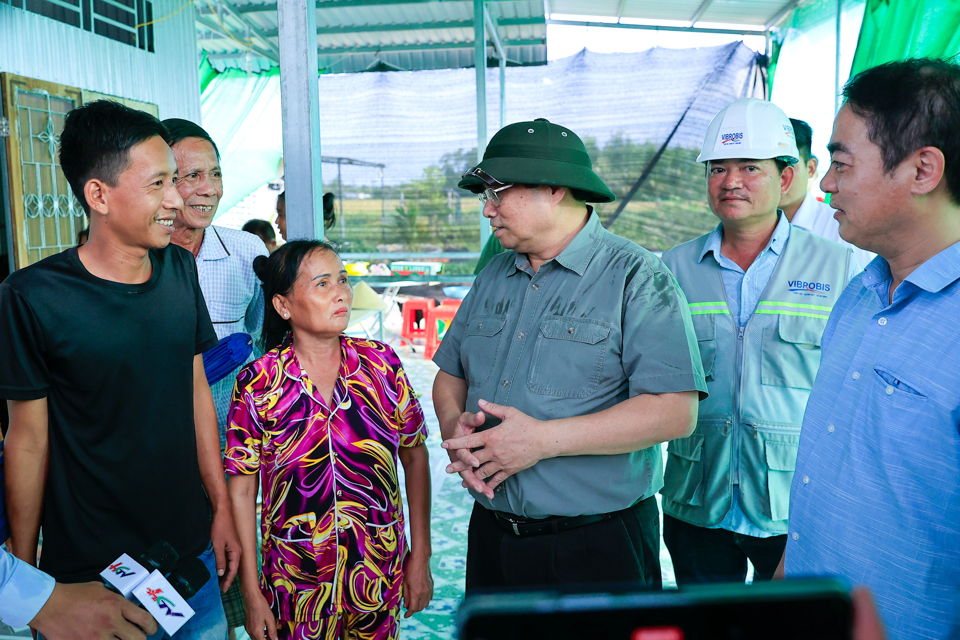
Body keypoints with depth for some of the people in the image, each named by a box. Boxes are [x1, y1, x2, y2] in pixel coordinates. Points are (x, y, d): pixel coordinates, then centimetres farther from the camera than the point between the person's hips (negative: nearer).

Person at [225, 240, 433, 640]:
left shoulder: (382, 364, -7)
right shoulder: (257, 385, -12)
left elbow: (415, 457, 0)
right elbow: (241, 491, -6)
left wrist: (420, 556, 0)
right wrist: (252, 594, -4)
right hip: (296, 583, -1)